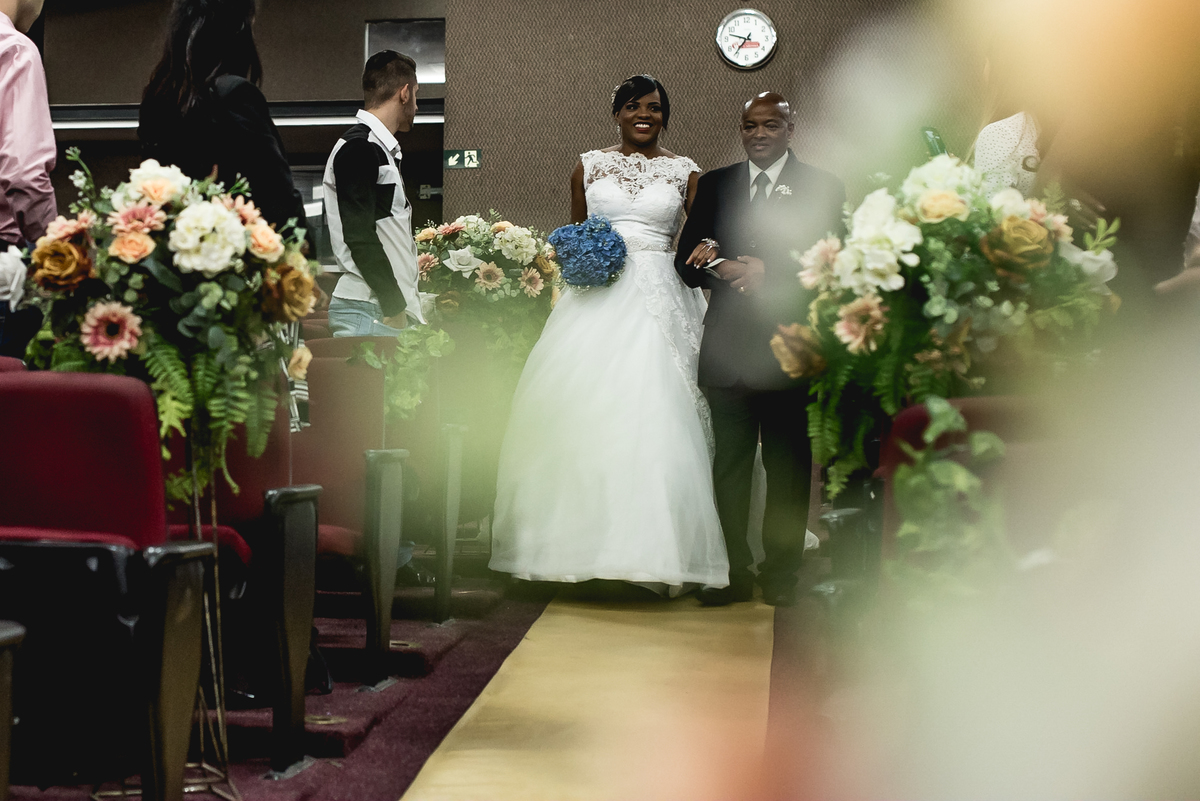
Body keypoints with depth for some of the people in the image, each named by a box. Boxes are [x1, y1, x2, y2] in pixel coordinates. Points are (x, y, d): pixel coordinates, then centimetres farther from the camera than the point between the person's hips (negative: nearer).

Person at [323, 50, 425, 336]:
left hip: (393, 308, 10)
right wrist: (394, 307, -17)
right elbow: (358, 236, -17)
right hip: (368, 312, -10)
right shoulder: (358, 149, -10)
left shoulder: (381, 150, 20)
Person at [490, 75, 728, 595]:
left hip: (658, 301, -1)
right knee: (583, 410, -4)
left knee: (655, 416, -9)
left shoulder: (684, 172, 9)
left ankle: (651, 550, -2)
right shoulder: (589, 166, 13)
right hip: (597, 297, 2)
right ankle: (585, 540, 5)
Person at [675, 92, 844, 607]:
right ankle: (733, 571, 13)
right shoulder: (714, 185, 13)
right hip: (728, 346, 2)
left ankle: (781, 573, 16)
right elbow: (686, 261, 8)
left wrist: (767, 273, -18)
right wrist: (724, 268, -13)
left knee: (787, 462, 5)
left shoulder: (822, 189, 4)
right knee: (729, 462, 5)